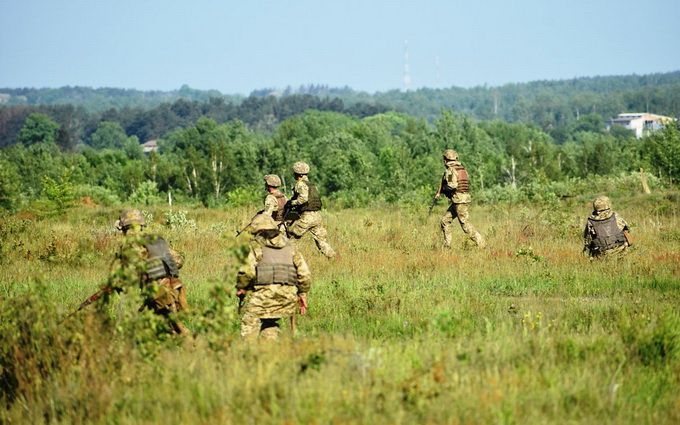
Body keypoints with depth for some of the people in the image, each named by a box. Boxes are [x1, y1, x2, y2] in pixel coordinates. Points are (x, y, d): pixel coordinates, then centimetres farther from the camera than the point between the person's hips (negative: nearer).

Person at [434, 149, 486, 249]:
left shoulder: (450, 170, -12)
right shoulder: (462, 169, 15)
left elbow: (452, 185, -24)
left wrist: (443, 189, -2)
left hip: (459, 200, -9)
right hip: (465, 198, 9)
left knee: (466, 225, -8)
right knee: (445, 220, 15)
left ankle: (482, 245, -11)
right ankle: (447, 246, 16)